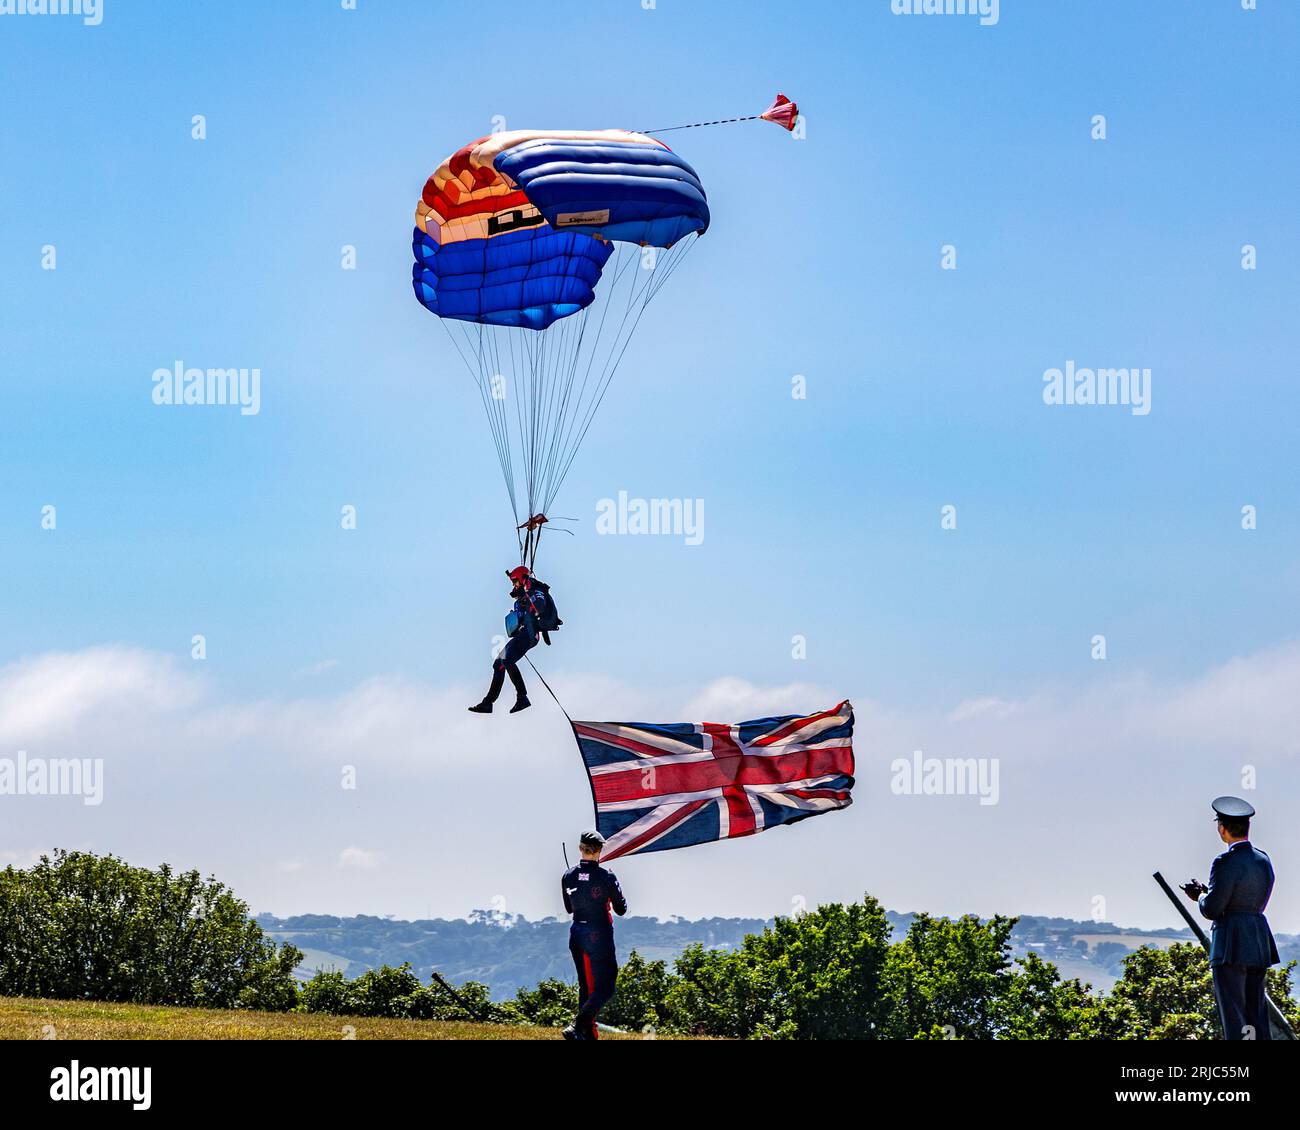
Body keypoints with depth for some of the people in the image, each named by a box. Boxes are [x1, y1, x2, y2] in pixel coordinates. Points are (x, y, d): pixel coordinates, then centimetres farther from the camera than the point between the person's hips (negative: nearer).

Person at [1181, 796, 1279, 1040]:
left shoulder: (1225, 863, -14)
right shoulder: (1263, 861, 11)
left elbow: (1211, 909, -15)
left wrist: (1201, 896, 8)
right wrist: (1206, 893, 18)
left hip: (1231, 946, -8)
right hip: (1259, 944, 8)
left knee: (1233, 1018, -5)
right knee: (1256, 1014, 13)